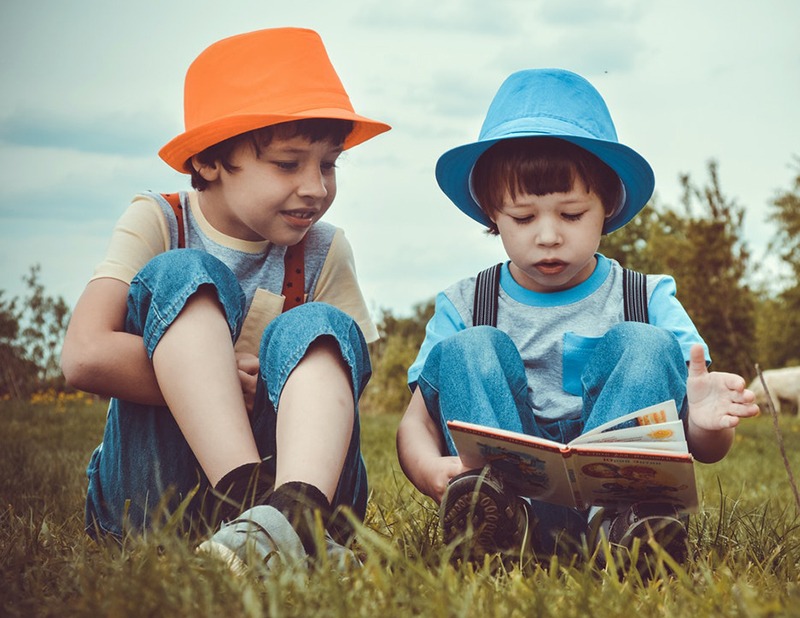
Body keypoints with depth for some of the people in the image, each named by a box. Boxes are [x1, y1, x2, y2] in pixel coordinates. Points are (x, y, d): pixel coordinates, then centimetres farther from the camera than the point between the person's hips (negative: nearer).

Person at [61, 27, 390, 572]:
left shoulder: (324, 253, 4)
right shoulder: (156, 224, -3)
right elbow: (86, 357, -18)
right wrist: (227, 378, -17)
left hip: (288, 464, 2)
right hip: (151, 484, -1)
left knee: (318, 328, -22)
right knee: (182, 276, -19)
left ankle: (294, 511, -52)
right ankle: (251, 501, -41)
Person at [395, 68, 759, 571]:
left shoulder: (649, 300, 7)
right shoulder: (464, 307, 9)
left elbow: (706, 451, 2)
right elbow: (417, 422, 1)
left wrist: (706, 424, -26)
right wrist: (430, 469, -25)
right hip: (506, 483, 1)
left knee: (646, 344, -17)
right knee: (468, 349, -17)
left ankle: (613, 516, -41)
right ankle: (515, 518, -42)